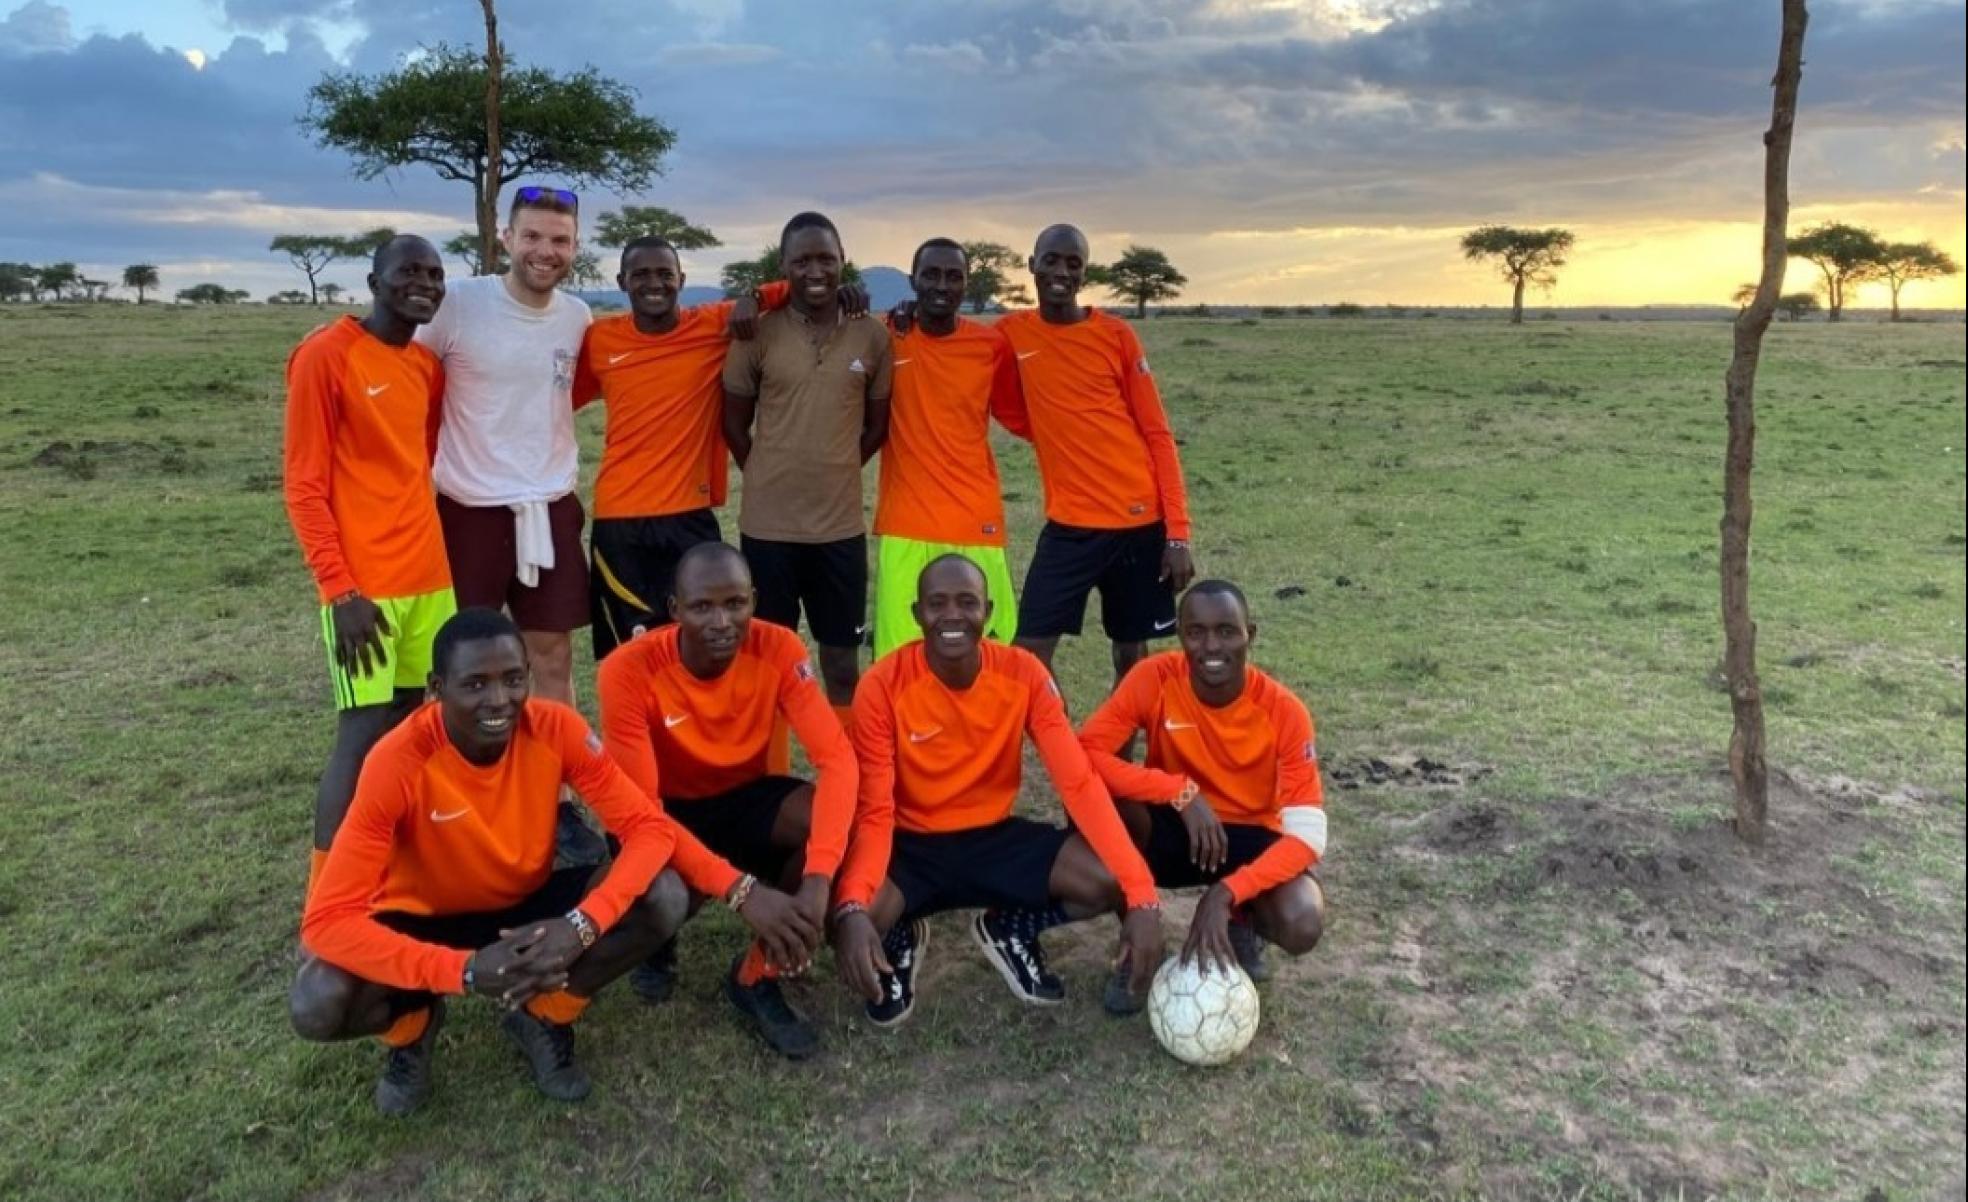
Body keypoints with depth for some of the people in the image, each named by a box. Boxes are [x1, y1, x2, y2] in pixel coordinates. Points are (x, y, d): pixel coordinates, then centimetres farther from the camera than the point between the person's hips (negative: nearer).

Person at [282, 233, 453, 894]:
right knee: (362, 734, -8)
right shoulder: (326, 354, -8)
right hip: (363, 585, -7)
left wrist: (432, 555, 14)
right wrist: (341, 588, -16)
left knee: (404, 724, 11)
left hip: (429, 575, 7)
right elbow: (303, 486, -10)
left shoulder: (429, 366, 12)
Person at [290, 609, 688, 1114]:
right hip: (427, 919, -2)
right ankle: (413, 1025, 5)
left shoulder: (556, 728, -23)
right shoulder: (398, 764, -30)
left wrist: (582, 925, -38)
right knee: (316, 1006, -32)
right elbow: (326, 920, -31)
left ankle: (544, 1016, 2)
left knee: (664, 898, -24)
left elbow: (651, 829, -21)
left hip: (528, 904, 2)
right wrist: (465, 970, -42)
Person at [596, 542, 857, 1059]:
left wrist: (817, 879, -42)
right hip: (667, 811, -2)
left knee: (838, 824, -29)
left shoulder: (778, 649, -21)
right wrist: (742, 891, -40)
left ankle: (757, 977, -6)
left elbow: (837, 759, -27)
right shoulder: (629, 671, -28)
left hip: (745, 798, 3)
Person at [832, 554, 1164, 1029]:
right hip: (911, 843, -2)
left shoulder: (1023, 673, -14)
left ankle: (1009, 930, 11)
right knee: (848, 916, -34)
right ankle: (901, 940, 7)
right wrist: (851, 910, -42)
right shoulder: (883, 686, -20)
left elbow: (1080, 783, -18)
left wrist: (1143, 898, -30)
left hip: (995, 836, 2)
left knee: (1111, 882, -22)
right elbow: (874, 812, -21)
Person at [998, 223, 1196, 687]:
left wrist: (1178, 532, -8)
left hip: (1139, 519, -1)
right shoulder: (1012, 332, 3)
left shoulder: (1117, 335, -2)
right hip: (1068, 522, 1)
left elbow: (1158, 436, -1)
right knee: (1029, 652, -7)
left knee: (1131, 653, 8)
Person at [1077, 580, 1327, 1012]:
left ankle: (1240, 920, 8)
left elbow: (1308, 834, -23)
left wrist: (1225, 893, -36)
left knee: (1301, 925, -32)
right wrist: (1182, 792, -36)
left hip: (1250, 836, 0)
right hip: (1174, 828, 1)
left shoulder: (1283, 711, -20)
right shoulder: (1155, 678, -19)